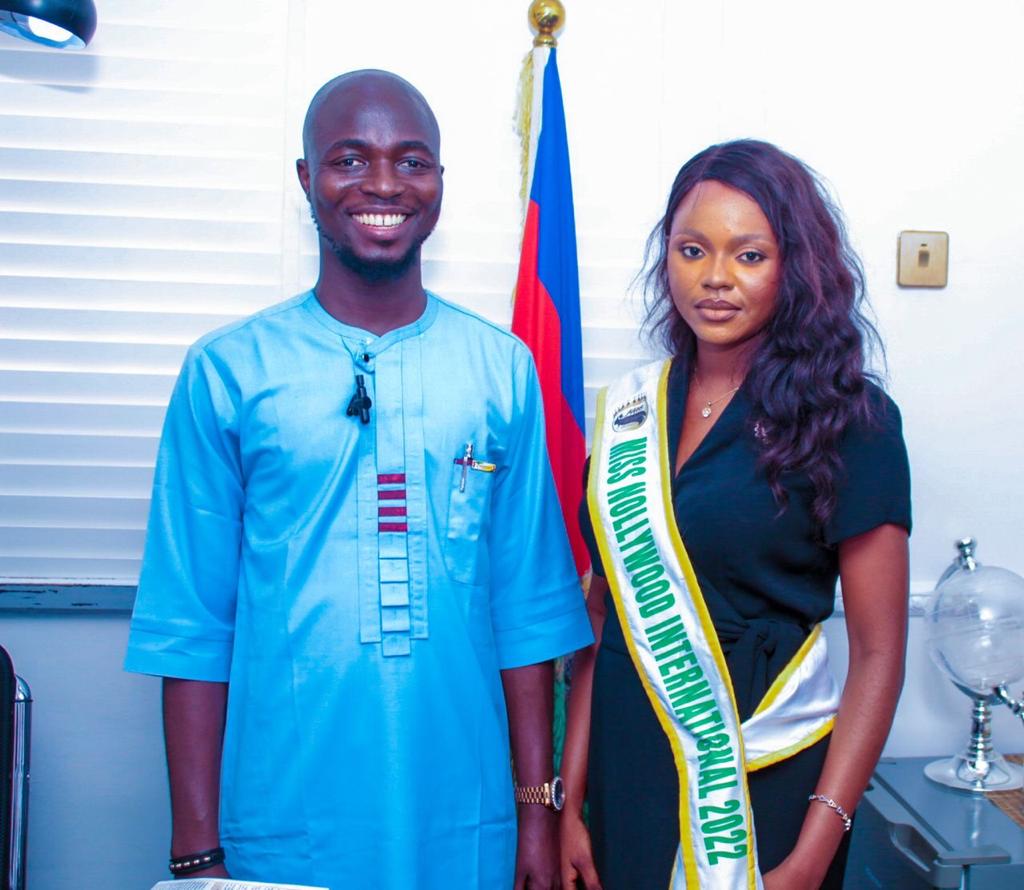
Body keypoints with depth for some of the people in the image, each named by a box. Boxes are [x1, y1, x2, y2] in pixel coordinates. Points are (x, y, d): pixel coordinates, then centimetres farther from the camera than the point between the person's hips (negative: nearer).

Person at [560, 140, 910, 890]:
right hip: (626, 769, 4)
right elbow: (605, 614, 6)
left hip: (766, 785, -4)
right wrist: (570, 800, 4)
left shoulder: (848, 419, -10)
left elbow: (877, 654, -10)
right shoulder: (630, 409, 2)